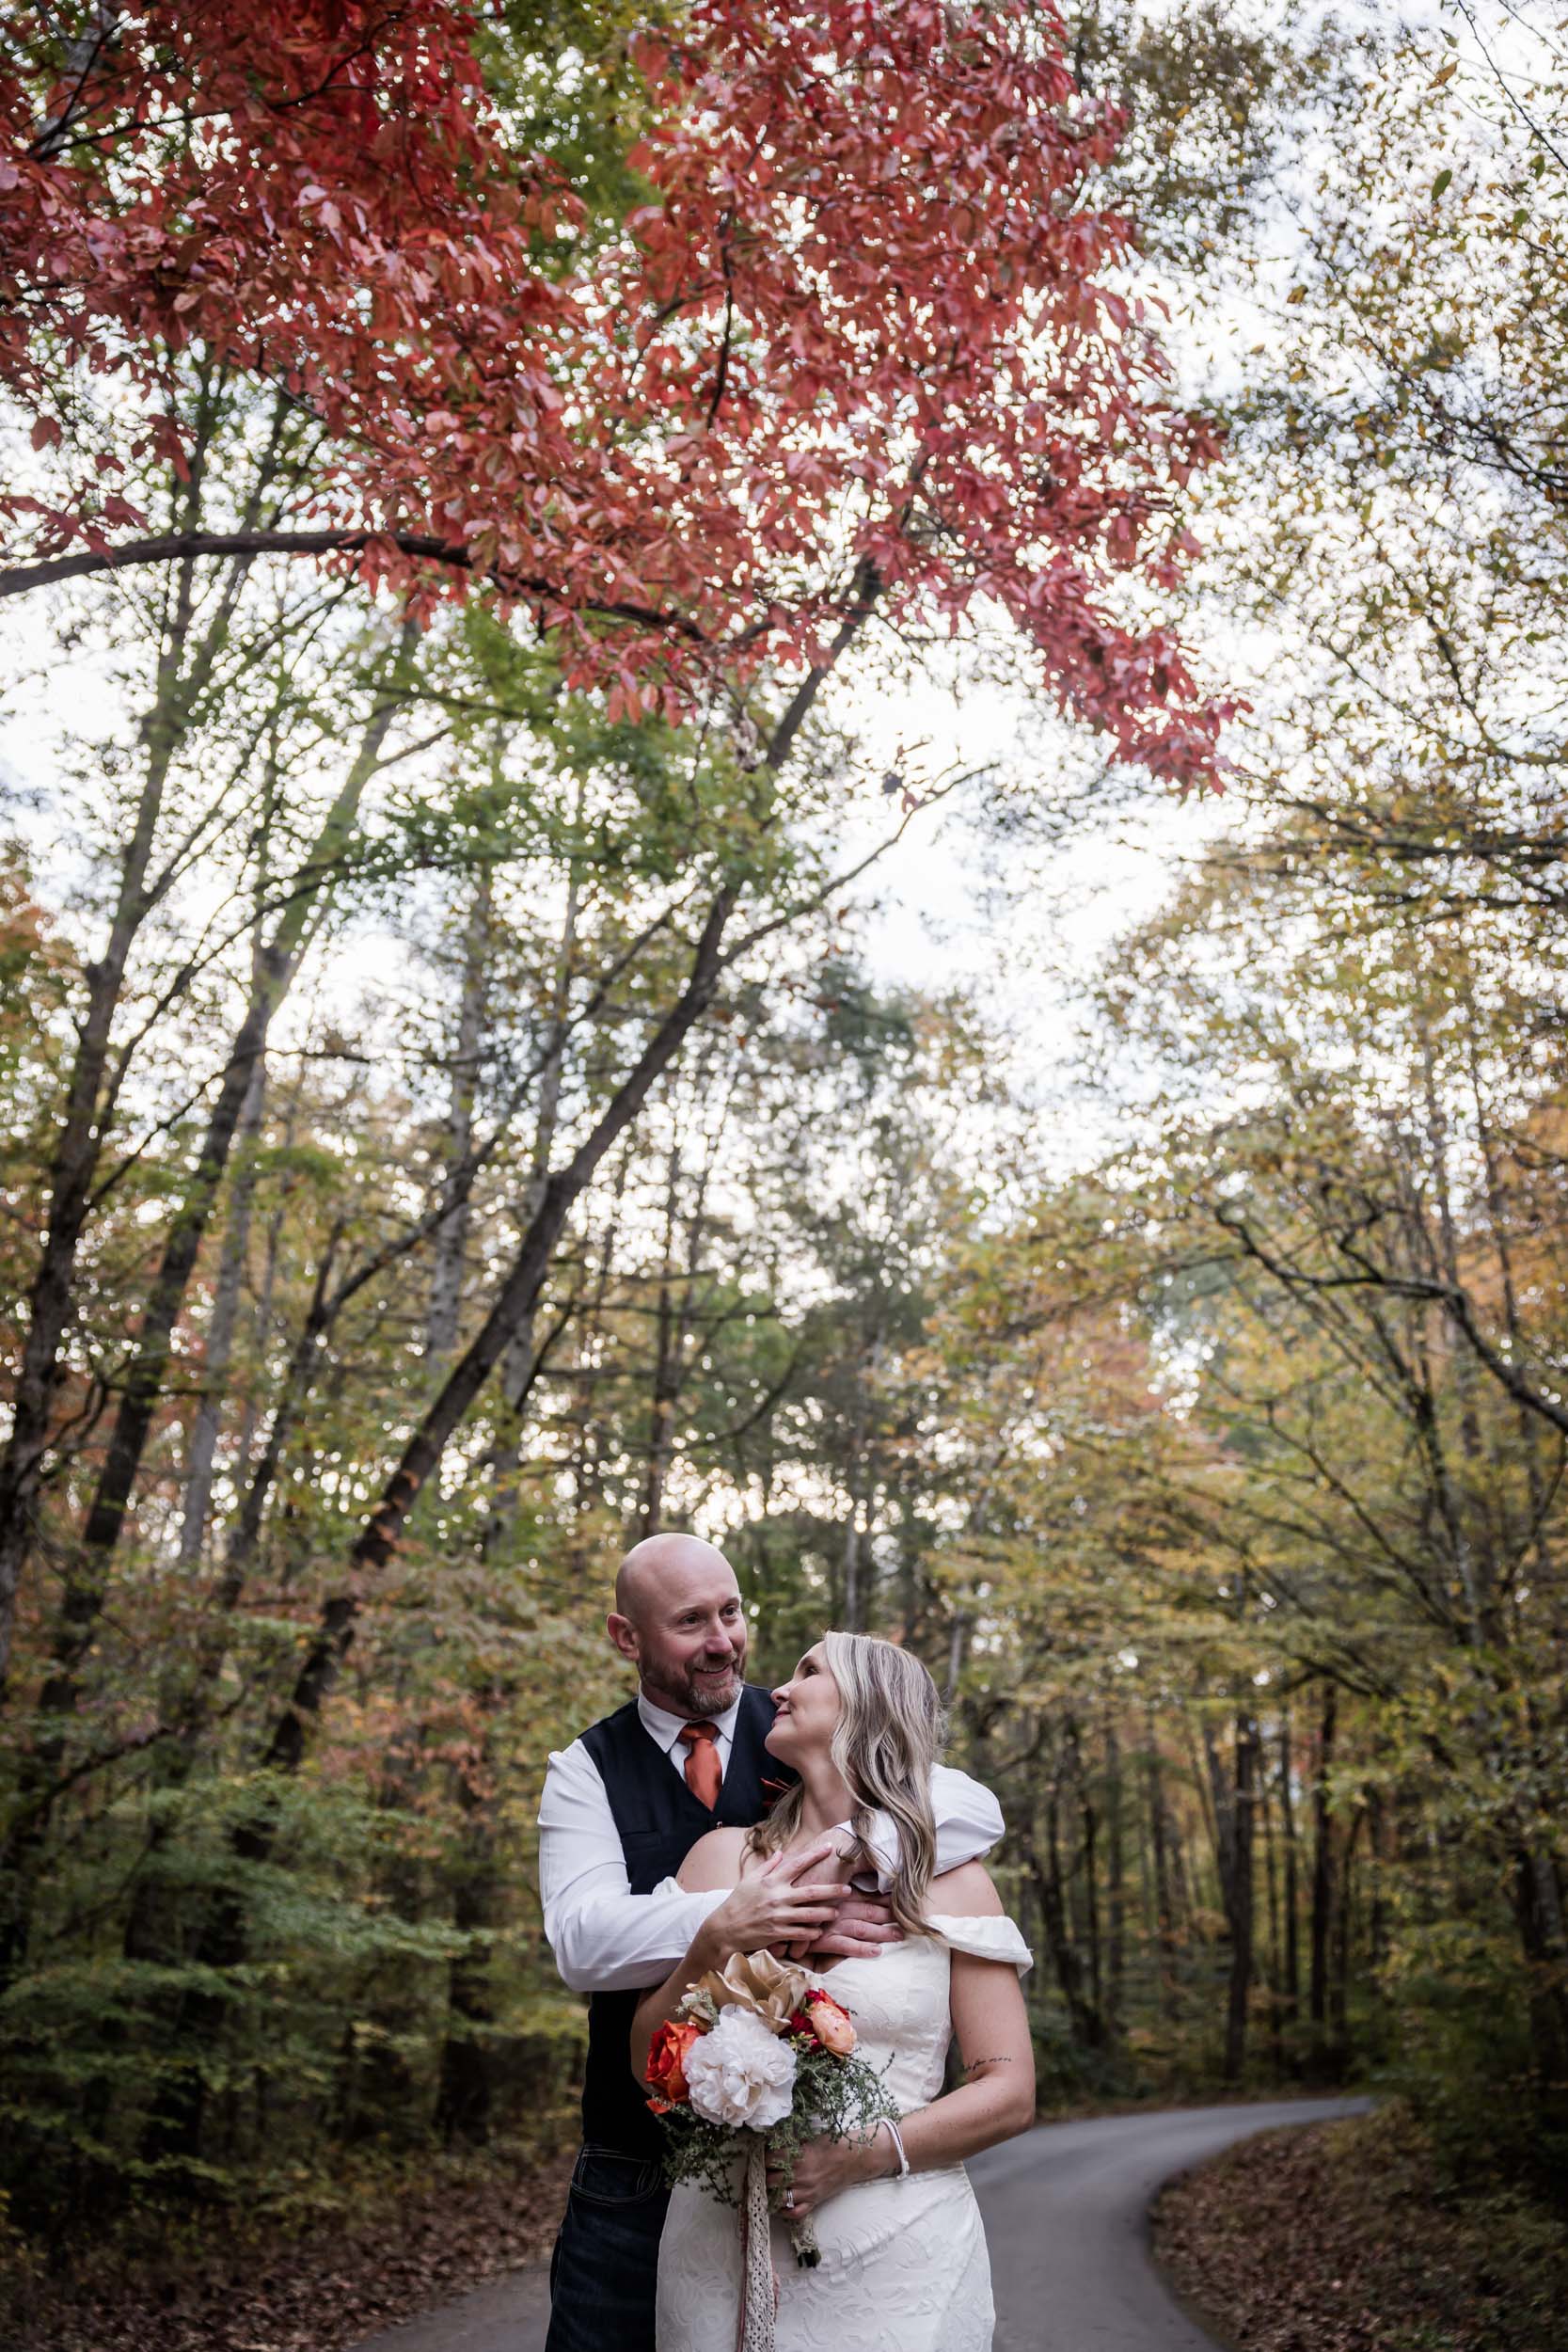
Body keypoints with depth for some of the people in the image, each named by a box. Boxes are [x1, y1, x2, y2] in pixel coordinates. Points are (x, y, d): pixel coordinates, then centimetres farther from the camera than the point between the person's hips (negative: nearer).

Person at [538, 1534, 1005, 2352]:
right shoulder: (587, 1770, -3)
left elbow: (975, 1809, -14)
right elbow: (580, 1939, -19)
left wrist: (840, 1857, -31)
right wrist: (732, 1920, -36)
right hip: (642, 2162, 0)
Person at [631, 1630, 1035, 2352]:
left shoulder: (949, 1879, -3)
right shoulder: (723, 1856, 1)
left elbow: (1010, 2092, -4)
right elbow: (648, 2066, 2)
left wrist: (865, 2154, -16)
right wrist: (712, 1949, -15)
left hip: (898, 2261, -1)